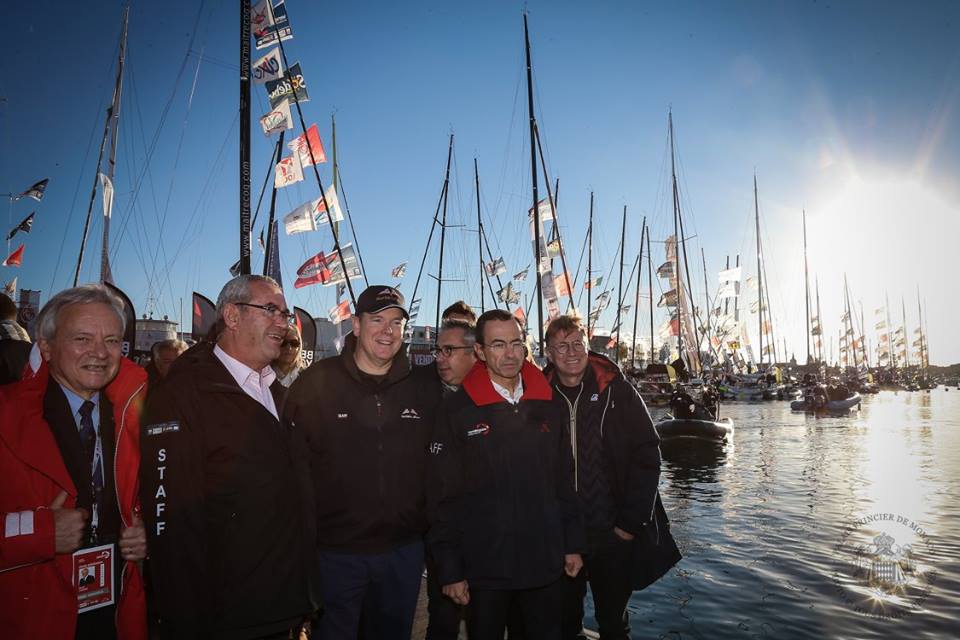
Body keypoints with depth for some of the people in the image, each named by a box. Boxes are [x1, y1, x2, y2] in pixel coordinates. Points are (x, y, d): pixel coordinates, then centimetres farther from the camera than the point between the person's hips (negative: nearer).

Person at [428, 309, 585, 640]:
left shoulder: (548, 406, 3)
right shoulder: (457, 410, -9)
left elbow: (564, 483, 10)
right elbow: (443, 497, -9)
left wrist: (573, 544, 9)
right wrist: (450, 571, -9)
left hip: (545, 565, 3)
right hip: (484, 568, -3)